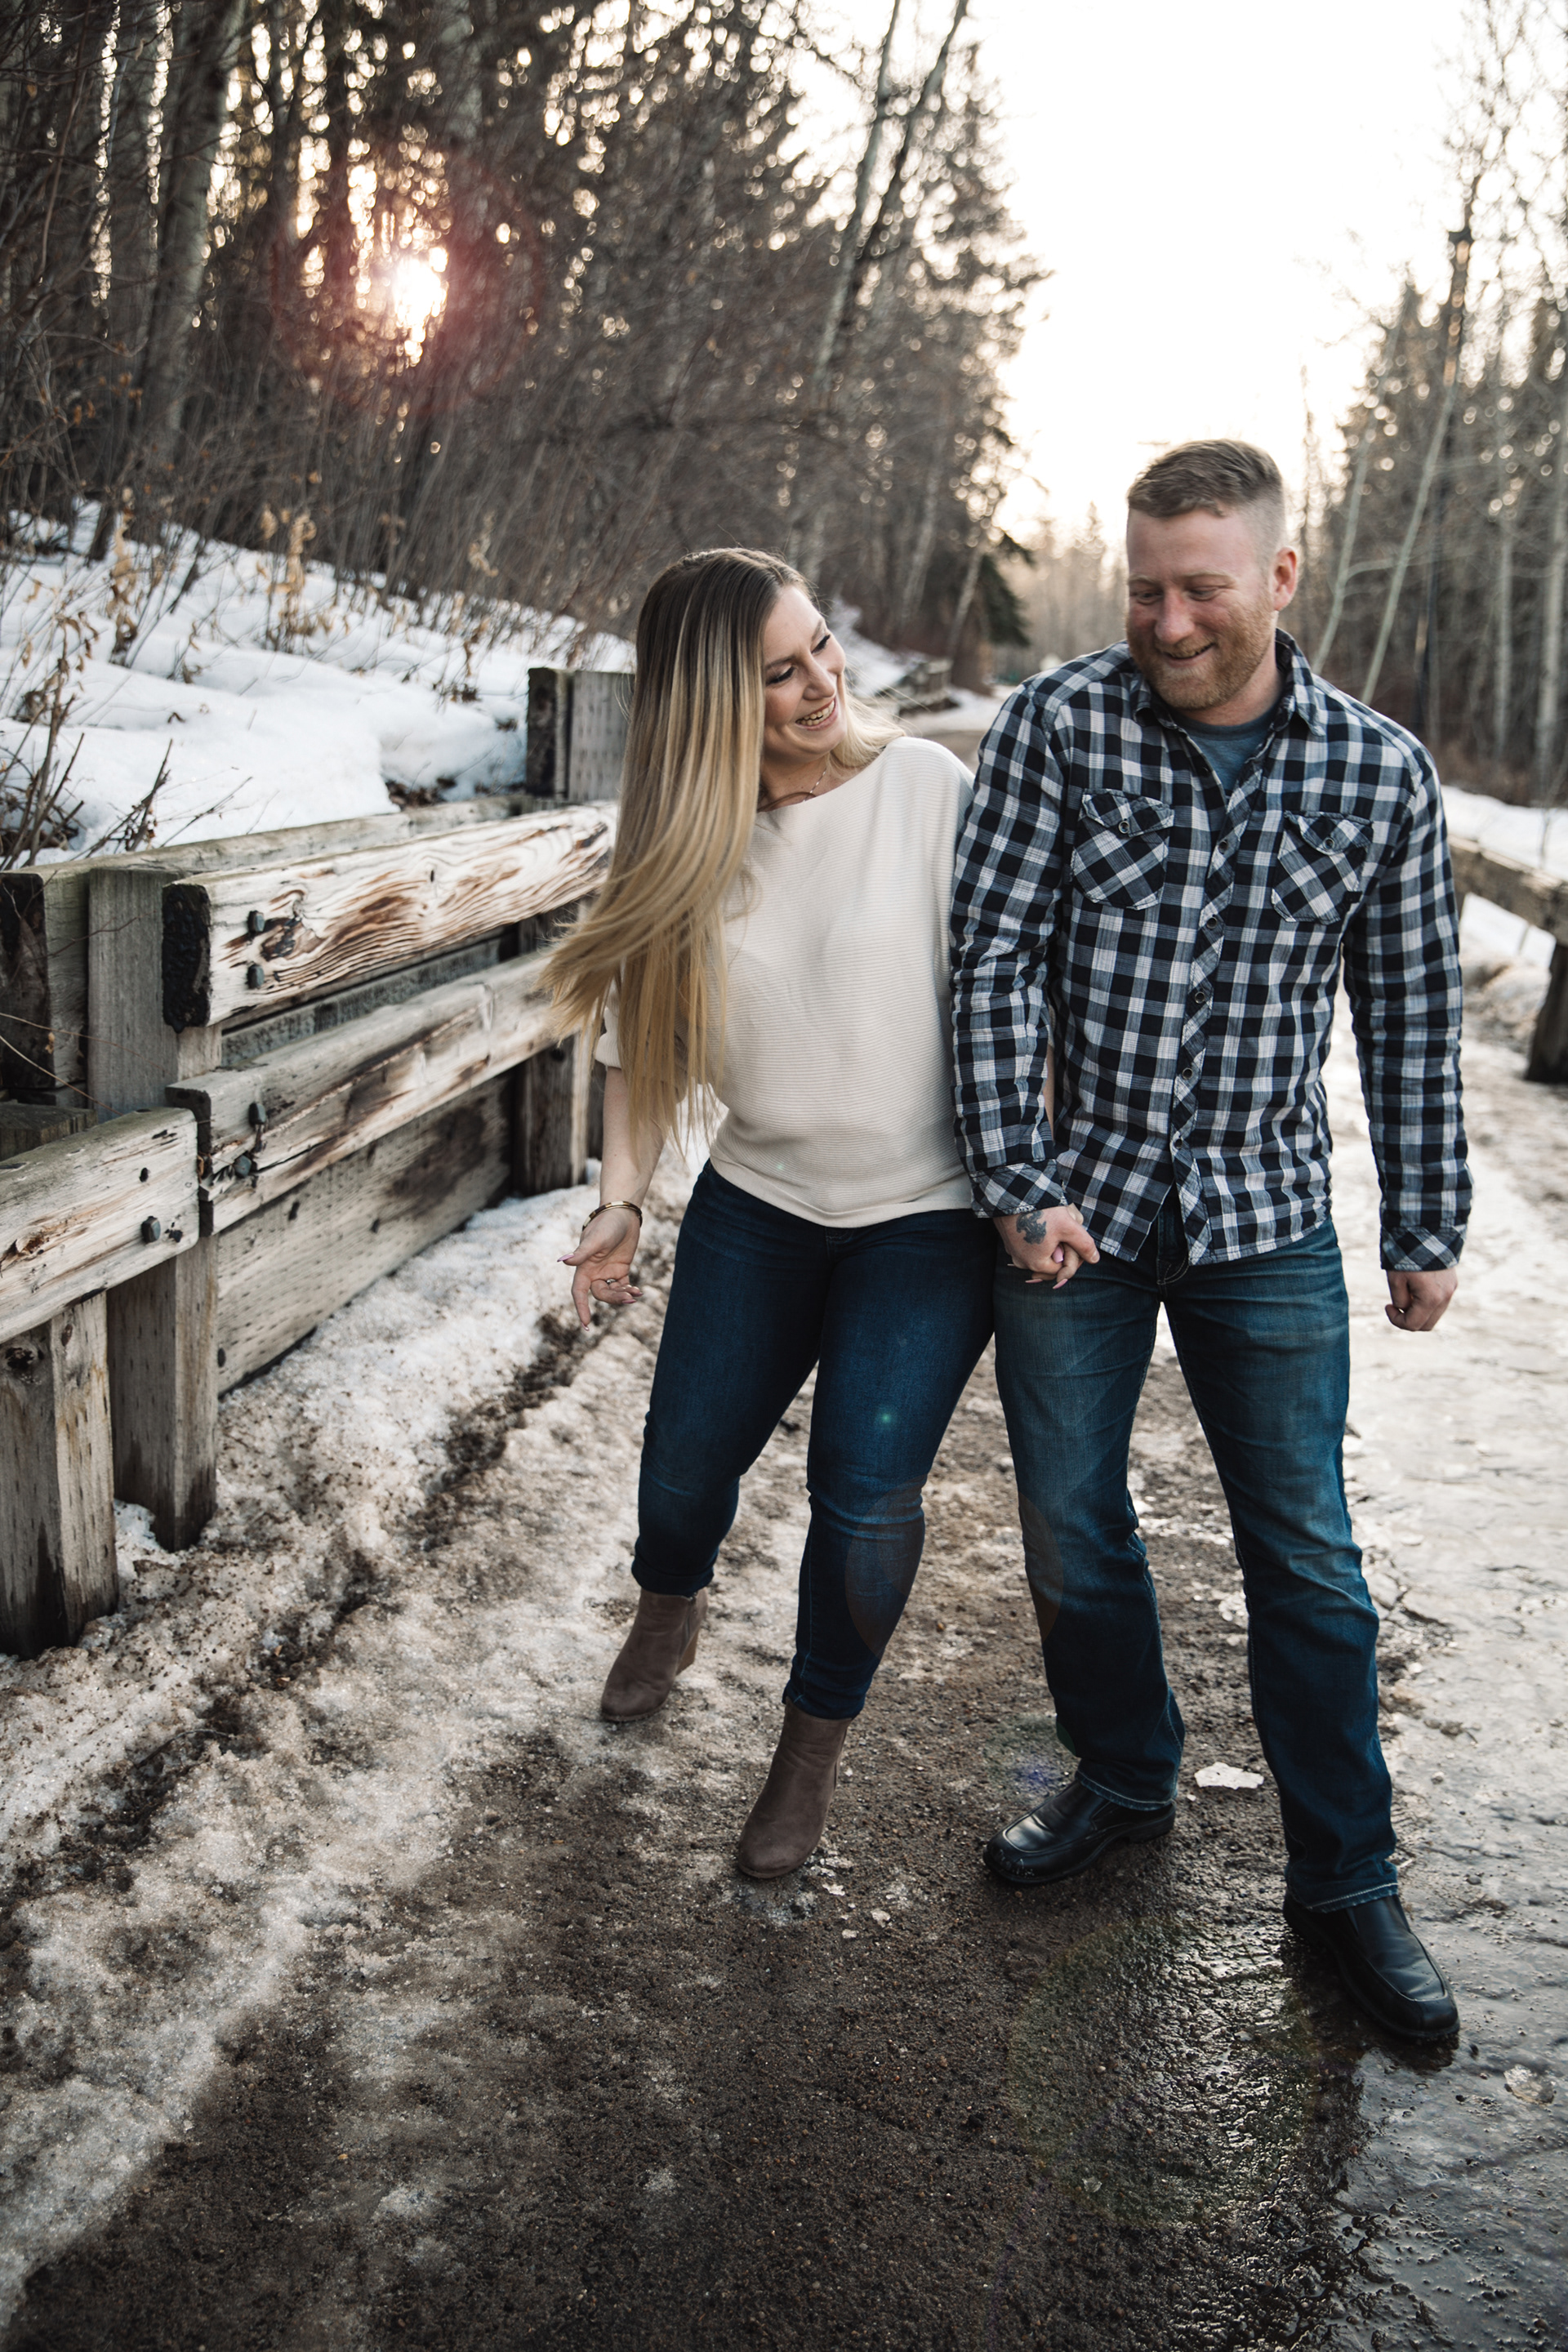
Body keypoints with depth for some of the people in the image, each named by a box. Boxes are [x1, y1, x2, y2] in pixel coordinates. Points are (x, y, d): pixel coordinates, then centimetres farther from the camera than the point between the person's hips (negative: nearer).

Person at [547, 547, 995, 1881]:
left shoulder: (927, 788, -13)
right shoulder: (685, 836, -3)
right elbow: (646, 1036, 4)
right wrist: (623, 1200, -3)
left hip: (928, 1211, -3)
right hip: (759, 1198, 3)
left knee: (865, 1491, -9)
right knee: (687, 1463, 12)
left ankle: (817, 1741, 19)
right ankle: (670, 1607, 50)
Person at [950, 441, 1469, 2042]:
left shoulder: (1381, 773, -3)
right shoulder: (1057, 726, -7)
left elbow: (1410, 1017, 4)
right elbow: (995, 961, -8)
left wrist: (1427, 1226, 7)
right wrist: (1021, 1182, -14)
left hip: (1267, 1220, 0)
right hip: (1071, 1205, 0)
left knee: (1306, 1563, 6)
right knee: (1073, 1536, 12)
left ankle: (1343, 1883, 24)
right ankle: (1125, 1783, 37)